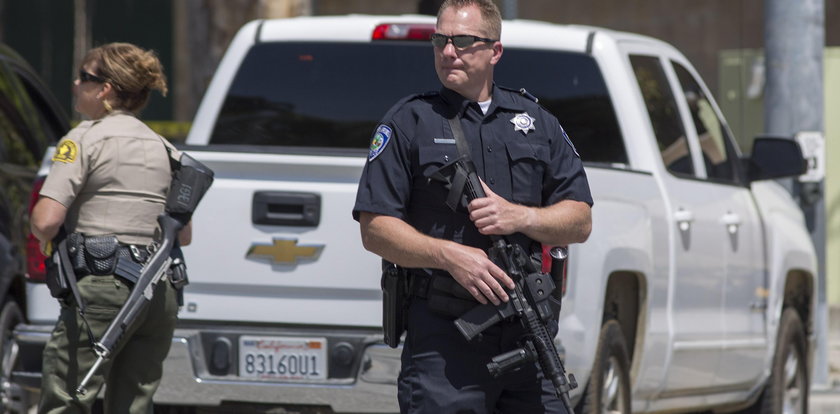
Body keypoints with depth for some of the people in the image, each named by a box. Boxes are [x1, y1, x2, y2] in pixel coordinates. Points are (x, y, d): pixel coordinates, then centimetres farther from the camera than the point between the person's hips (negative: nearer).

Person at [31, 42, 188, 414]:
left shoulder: (84, 139, -4)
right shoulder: (163, 148, 17)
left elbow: (46, 220, -14)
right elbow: (184, 236, 20)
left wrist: (45, 241, 7)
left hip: (103, 287, -7)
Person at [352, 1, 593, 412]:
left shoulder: (536, 122, 15)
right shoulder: (409, 122, 4)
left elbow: (580, 222, 11)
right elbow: (374, 229, -3)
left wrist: (519, 217, -9)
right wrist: (449, 255, -17)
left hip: (529, 331, 3)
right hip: (443, 335, -3)